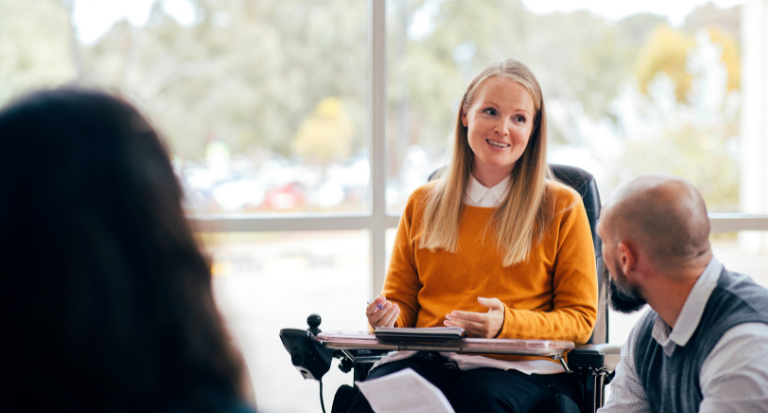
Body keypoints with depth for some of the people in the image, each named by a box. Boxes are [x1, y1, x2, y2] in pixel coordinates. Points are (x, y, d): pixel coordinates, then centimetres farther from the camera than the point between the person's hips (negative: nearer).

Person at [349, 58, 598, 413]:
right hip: (429, 360, 3)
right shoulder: (422, 204, 18)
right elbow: (401, 300, 23)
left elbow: (580, 319, 5)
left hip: (522, 367, -2)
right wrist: (388, 318, -3)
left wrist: (507, 323, -13)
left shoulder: (562, 208, 9)